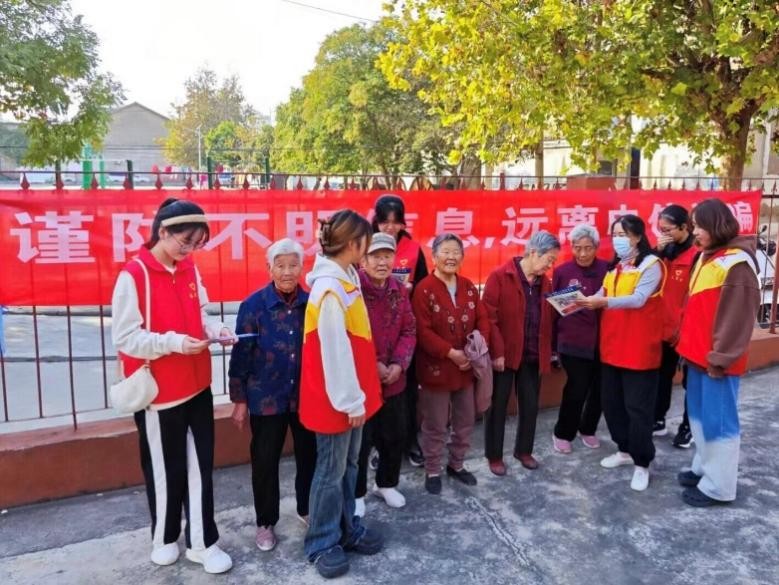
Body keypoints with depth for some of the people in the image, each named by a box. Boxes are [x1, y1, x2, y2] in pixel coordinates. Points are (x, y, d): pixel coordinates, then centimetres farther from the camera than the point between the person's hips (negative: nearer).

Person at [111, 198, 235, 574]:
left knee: (201, 466, 10)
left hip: (197, 385, 6)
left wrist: (215, 330, -6)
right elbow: (124, 338, -16)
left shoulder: (189, 271, 5)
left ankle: (202, 542, 24)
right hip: (159, 391, -5)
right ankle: (164, 539, 34)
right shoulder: (133, 276, -15)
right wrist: (172, 342, -26)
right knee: (166, 470, 11)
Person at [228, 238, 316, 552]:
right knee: (265, 461, 9)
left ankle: (307, 509, 38)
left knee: (309, 455, 15)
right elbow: (241, 354, -7)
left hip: (306, 396, 2)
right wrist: (239, 400, -6)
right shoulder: (254, 305, -10)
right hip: (266, 398, -2)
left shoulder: (312, 303, -4)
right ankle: (265, 522, 29)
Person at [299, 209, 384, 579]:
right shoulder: (329, 288, -23)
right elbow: (334, 350, -23)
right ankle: (322, 543, 23)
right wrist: (351, 400, -17)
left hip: (351, 394, 9)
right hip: (335, 398, -9)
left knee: (349, 464, 20)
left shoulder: (346, 278, 6)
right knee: (331, 470, 6)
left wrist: (357, 395, 16)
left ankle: (347, 528, 36)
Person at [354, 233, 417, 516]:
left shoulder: (399, 291, 4)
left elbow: (409, 331, 6)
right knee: (361, 441, 7)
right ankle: (356, 493, 29)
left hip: (394, 379, 6)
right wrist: (374, 365, -16)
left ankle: (386, 484, 41)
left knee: (395, 437, 18)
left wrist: (398, 364, -8)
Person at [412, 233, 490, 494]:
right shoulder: (424, 289, -14)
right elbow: (422, 331, -19)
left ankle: (457, 464, 38)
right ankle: (432, 471, 26)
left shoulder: (468, 287, 6)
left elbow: (482, 320, 6)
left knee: (465, 421, 18)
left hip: (466, 367, 6)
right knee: (435, 425, 7)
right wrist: (451, 352, -22)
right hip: (436, 368, -6)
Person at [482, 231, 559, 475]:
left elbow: (547, 319, 13)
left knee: (530, 405, 14)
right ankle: (494, 456, 23)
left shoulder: (545, 282, 7)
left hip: (533, 356, 6)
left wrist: (547, 352, 7)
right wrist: (496, 352, -17)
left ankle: (524, 450, 34)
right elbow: (489, 317, -15)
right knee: (498, 406, 7)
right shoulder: (499, 276, -12)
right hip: (504, 354, -5)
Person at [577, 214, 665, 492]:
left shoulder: (651, 264, -8)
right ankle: (624, 450, 31)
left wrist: (603, 301, -32)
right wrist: (585, 301, -13)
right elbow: (603, 296, 7)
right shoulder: (615, 266, 15)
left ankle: (642, 463, 13)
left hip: (639, 348, -7)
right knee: (611, 402, 13)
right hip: (612, 346, 7)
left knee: (638, 407, -1)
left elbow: (638, 299, -22)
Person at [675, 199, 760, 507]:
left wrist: (720, 358, -16)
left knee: (718, 420, 2)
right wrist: (685, 342, 14)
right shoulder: (707, 257, 11)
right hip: (698, 354, 9)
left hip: (717, 360, -9)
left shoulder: (737, 264, -17)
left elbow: (736, 318, -18)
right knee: (699, 415, 18)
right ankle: (704, 468, 33)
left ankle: (718, 487, 13)